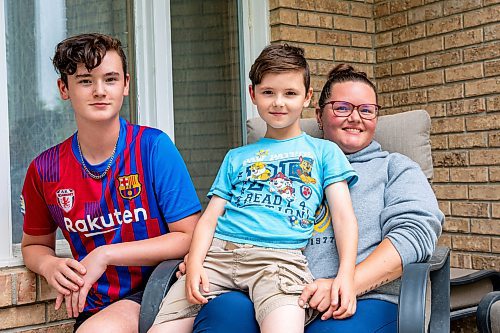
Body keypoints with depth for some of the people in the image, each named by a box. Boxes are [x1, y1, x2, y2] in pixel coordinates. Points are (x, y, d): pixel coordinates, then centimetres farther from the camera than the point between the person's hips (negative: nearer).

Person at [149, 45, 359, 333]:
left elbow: (344, 215, 7)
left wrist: (346, 274, -11)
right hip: (219, 251, 3)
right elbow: (210, 217, 16)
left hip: (281, 255, -3)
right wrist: (195, 264, -4)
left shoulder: (324, 152, 17)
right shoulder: (236, 158, 25)